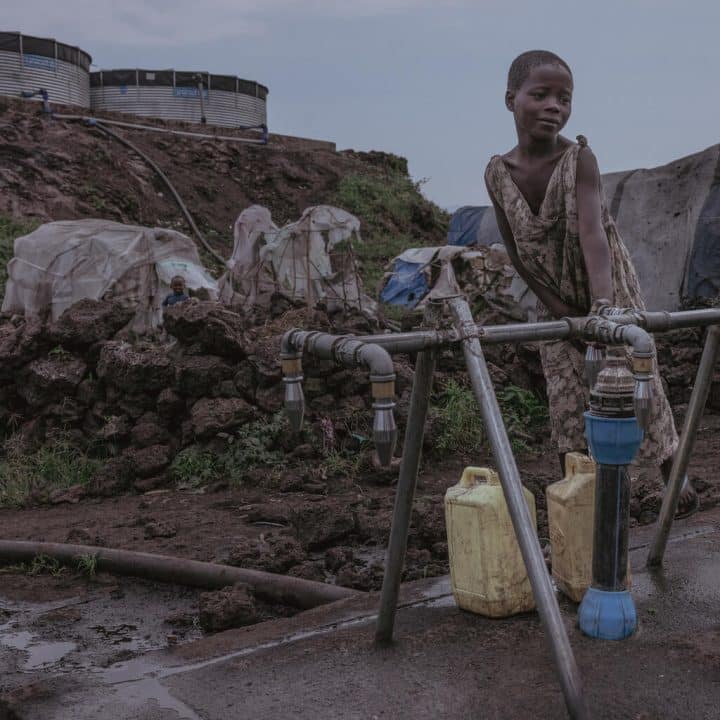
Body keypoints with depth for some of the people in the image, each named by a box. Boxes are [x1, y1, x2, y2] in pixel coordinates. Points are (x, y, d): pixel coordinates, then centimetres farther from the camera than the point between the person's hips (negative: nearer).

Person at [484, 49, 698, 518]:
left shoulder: (579, 159, -21)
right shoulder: (498, 173, -10)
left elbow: (592, 233, -34)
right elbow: (518, 253, -5)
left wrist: (602, 303, -48)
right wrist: (561, 311, -10)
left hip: (608, 289, -3)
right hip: (556, 303, 3)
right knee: (566, 397, 6)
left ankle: (674, 475, 31)